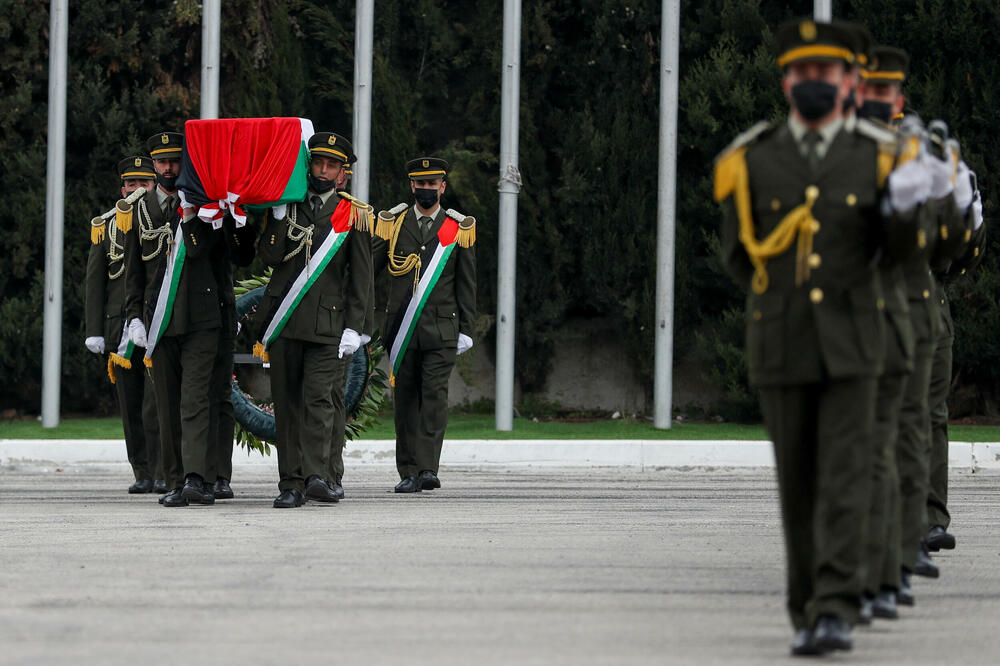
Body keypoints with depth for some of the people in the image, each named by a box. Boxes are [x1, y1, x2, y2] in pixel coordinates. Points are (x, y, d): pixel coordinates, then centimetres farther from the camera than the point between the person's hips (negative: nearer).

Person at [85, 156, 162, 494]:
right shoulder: (105, 228, 12)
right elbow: (95, 283, 10)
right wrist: (94, 331, 2)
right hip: (121, 332, 3)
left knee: (156, 403, -13)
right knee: (131, 407, 4)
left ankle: (164, 472, -8)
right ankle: (143, 474, 11)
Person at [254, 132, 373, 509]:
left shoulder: (354, 215, 7)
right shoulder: (285, 205, 11)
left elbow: (360, 277, 5)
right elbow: (269, 255, -2)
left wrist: (353, 327, -3)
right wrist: (280, 215, -9)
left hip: (328, 322, -2)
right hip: (283, 321, 2)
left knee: (319, 399, -15)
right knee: (287, 403, 2)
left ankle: (316, 475, -23)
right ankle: (291, 484, 3)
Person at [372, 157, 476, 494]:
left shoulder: (459, 228, 6)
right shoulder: (392, 223, 7)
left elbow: (467, 285, 7)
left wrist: (466, 330, 2)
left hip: (441, 330, -1)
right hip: (401, 330, 1)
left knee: (435, 395, -10)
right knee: (405, 400, 3)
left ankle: (428, 468, -14)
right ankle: (409, 472, 8)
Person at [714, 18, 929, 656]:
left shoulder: (877, 156, 0)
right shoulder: (749, 160, -1)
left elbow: (900, 245, 1)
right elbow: (740, 256, 7)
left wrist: (905, 206, -20)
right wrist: (787, 294, 3)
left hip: (851, 345, -1)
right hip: (781, 345, 1)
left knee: (846, 478, -11)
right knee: (798, 483, 7)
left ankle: (836, 610, -16)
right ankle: (807, 613, 17)